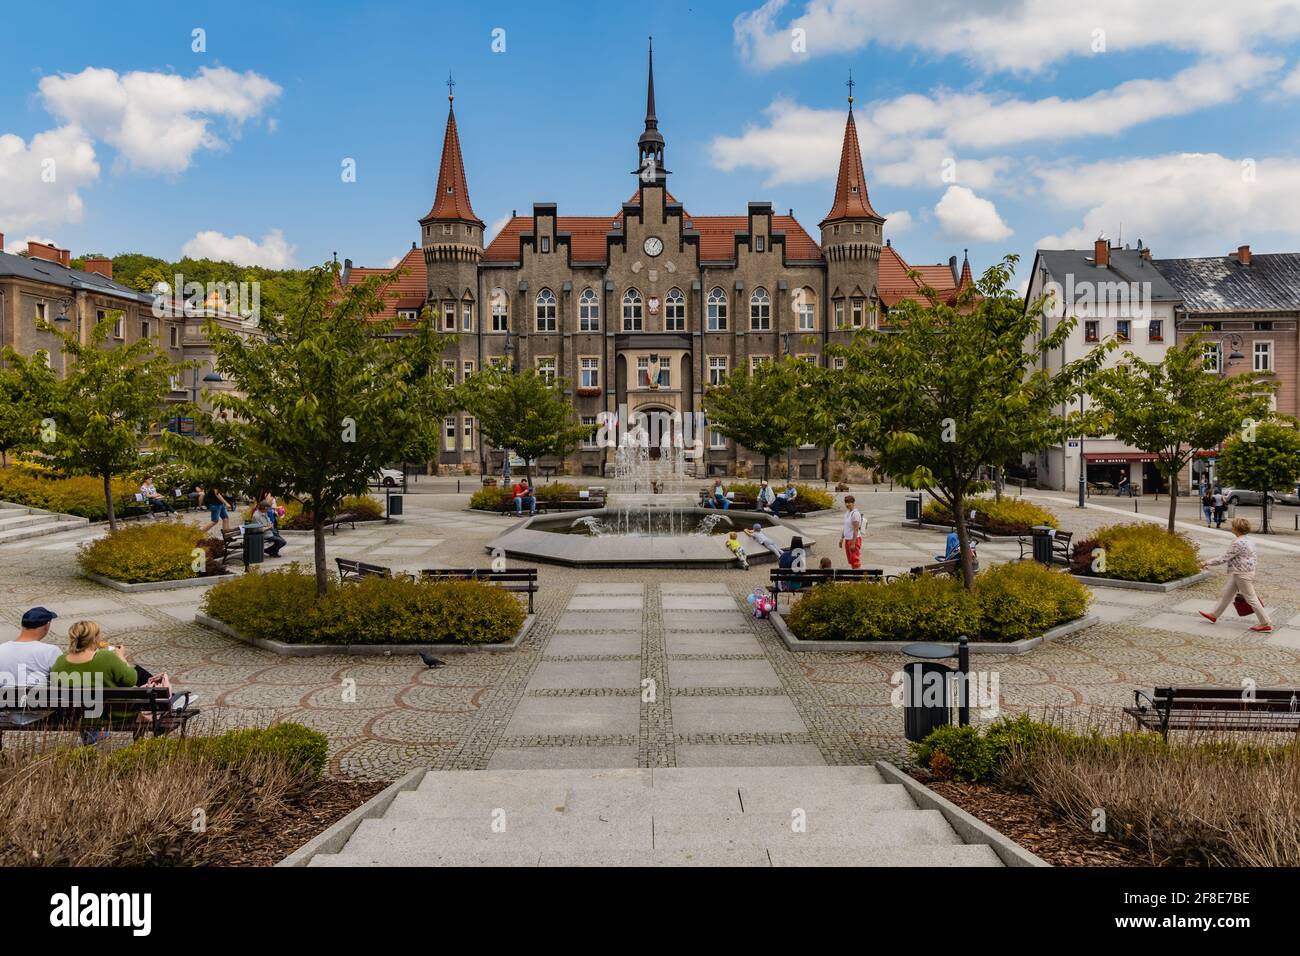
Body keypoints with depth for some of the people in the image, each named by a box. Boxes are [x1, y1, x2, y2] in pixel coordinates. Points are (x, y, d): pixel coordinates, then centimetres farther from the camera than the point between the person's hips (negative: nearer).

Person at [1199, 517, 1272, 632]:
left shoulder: (1238, 543, -23)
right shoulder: (1249, 541, 7)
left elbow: (1223, 559, -20)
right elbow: (1256, 557, 15)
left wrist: (1207, 563, -12)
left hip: (1242, 574, -10)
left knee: (1251, 599, -2)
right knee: (1226, 594, 17)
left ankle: (1266, 624, 6)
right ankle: (1214, 616, 27)